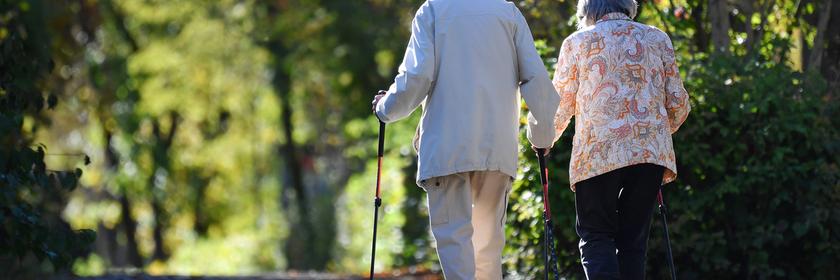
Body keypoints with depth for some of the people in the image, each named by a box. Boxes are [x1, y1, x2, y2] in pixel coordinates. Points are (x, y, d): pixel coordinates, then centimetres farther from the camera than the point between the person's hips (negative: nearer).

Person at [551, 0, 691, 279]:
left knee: (595, 237, 3)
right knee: (633, 240, 9)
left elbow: (560, 104, 8)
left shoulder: (577, 42, 8)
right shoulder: (658, 39, 14)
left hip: (597, 152, -2)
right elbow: (678, 103, 13)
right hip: (651, 151, 2)